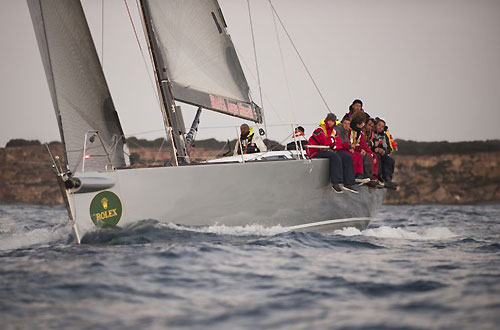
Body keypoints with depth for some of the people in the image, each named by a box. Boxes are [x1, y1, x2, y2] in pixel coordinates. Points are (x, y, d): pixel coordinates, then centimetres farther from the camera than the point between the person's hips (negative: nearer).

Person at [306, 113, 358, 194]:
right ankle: (335, 183, -34)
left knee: (348, 158, -5)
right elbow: (325, 142, -22)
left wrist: (335, 147, -12)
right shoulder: (319, 130, -10)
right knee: (336, 157, -34)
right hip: (316, 153, -9)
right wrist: (332, 139, -2)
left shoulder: (333, 131, 17)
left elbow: (339, 144, 11)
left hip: (329, 151, 9)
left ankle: (348, 183, -8)